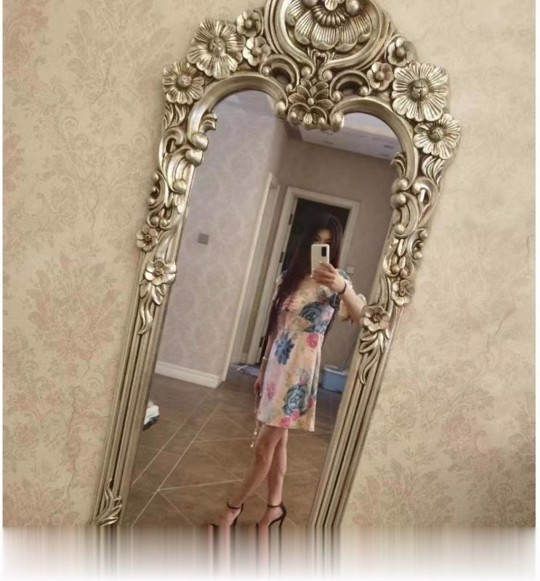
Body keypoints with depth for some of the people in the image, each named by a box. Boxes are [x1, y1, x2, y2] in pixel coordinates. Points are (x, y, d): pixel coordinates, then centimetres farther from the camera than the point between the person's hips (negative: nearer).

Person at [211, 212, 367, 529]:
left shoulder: (336, 280, -9)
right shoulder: (289, 276, 9)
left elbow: (361, 317, -28)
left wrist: (343, 288, -48)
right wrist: (263, 370, 16)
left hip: (300, 370, -6)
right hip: (276, 365, 6)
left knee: (264, 447, 2)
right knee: (278, 442, 16)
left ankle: (235, 505, 23)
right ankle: (275, 506, 33)